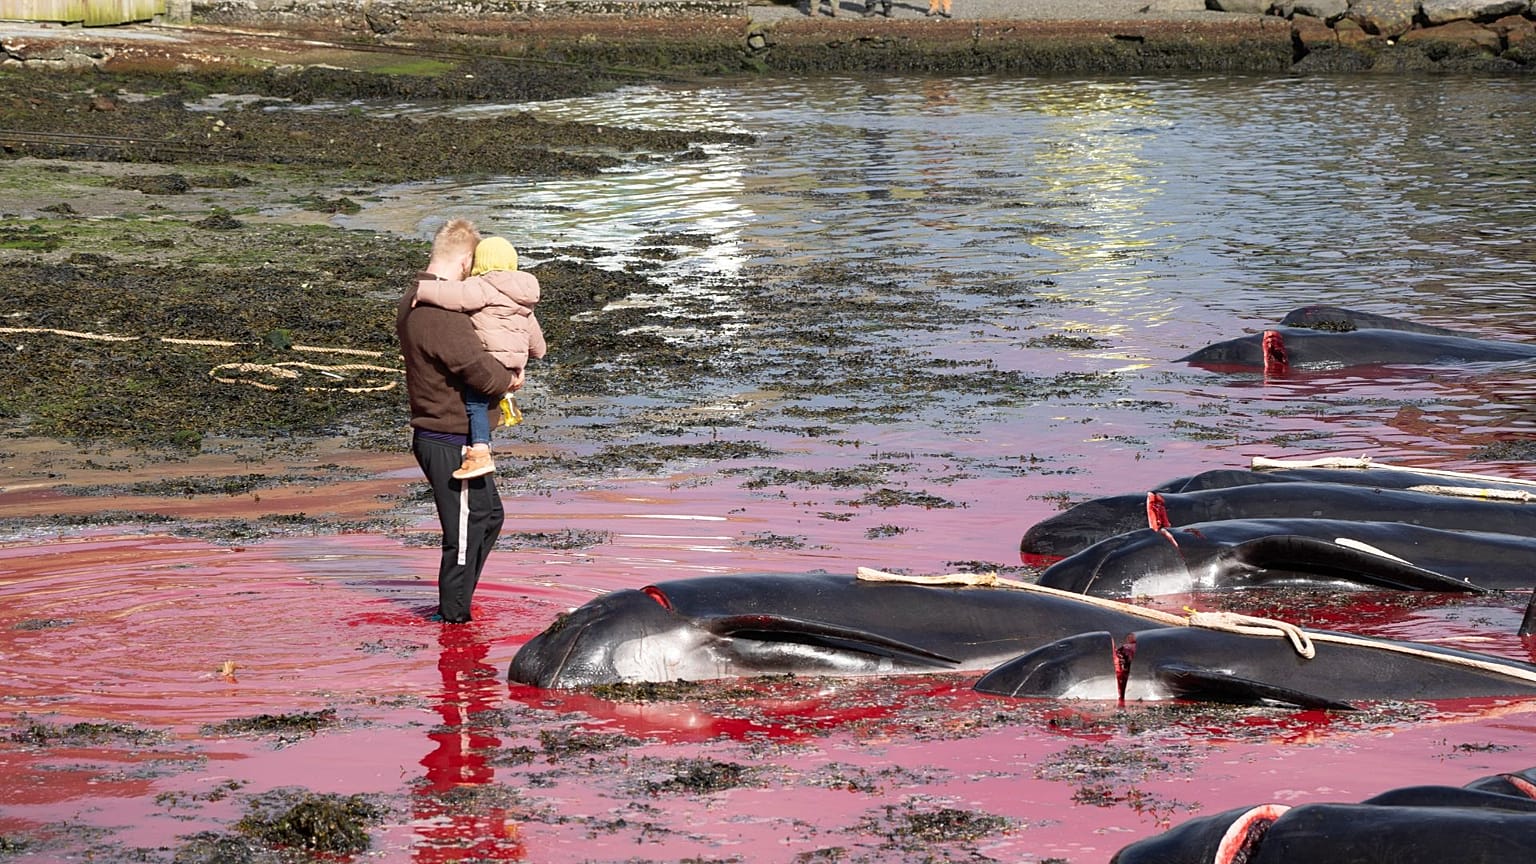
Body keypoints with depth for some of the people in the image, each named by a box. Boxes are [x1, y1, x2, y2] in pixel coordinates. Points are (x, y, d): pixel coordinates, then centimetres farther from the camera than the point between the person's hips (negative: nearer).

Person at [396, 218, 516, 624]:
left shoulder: (412, 302, 9)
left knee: (488, 515, 21)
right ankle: (453, 614, 12)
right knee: (465, 530, 1)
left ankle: (454, 607, 29)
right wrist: (508, 378, -7)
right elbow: (481, 370, -30)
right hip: (451, 441, -11)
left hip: (433, 434, 11)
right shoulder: (441, 315, -25)